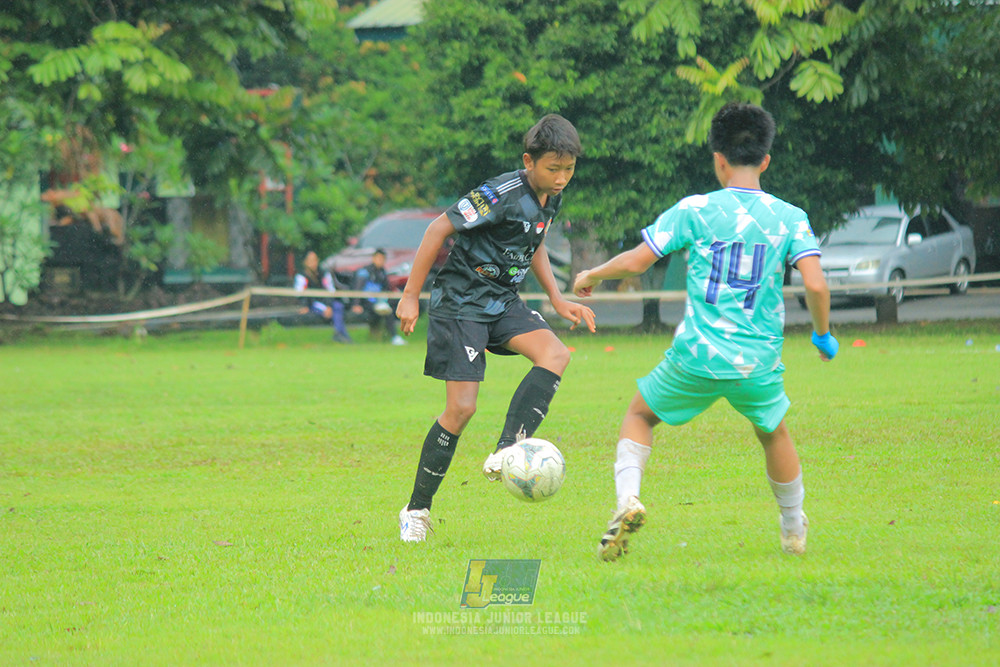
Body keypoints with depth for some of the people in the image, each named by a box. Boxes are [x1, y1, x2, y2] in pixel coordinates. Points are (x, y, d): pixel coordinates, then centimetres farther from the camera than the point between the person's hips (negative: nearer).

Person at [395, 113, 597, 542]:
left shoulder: (551, 198, 3)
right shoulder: (502, 195, -22)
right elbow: (439, 229, -17)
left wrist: (557, 300, 13)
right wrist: (411, 296, -14)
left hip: (503, 301, 7)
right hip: (461, 303, -7)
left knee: (555, 354, -20)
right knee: (461, 409, -11)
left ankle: (504, 454, -24)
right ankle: (417, 510, 4)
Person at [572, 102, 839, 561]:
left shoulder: (695, 210, -4)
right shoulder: (790, 218, 0)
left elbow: (636, 262, -5)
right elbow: (815, 285, -9)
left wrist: (591, 276, 14)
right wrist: (823, 335, 9)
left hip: (697, 357, -2)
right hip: (759, 363, 2)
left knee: (640, 414, 21)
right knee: (774, 433, 29)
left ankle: (627, 497, -3)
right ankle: (794, 532, 39)